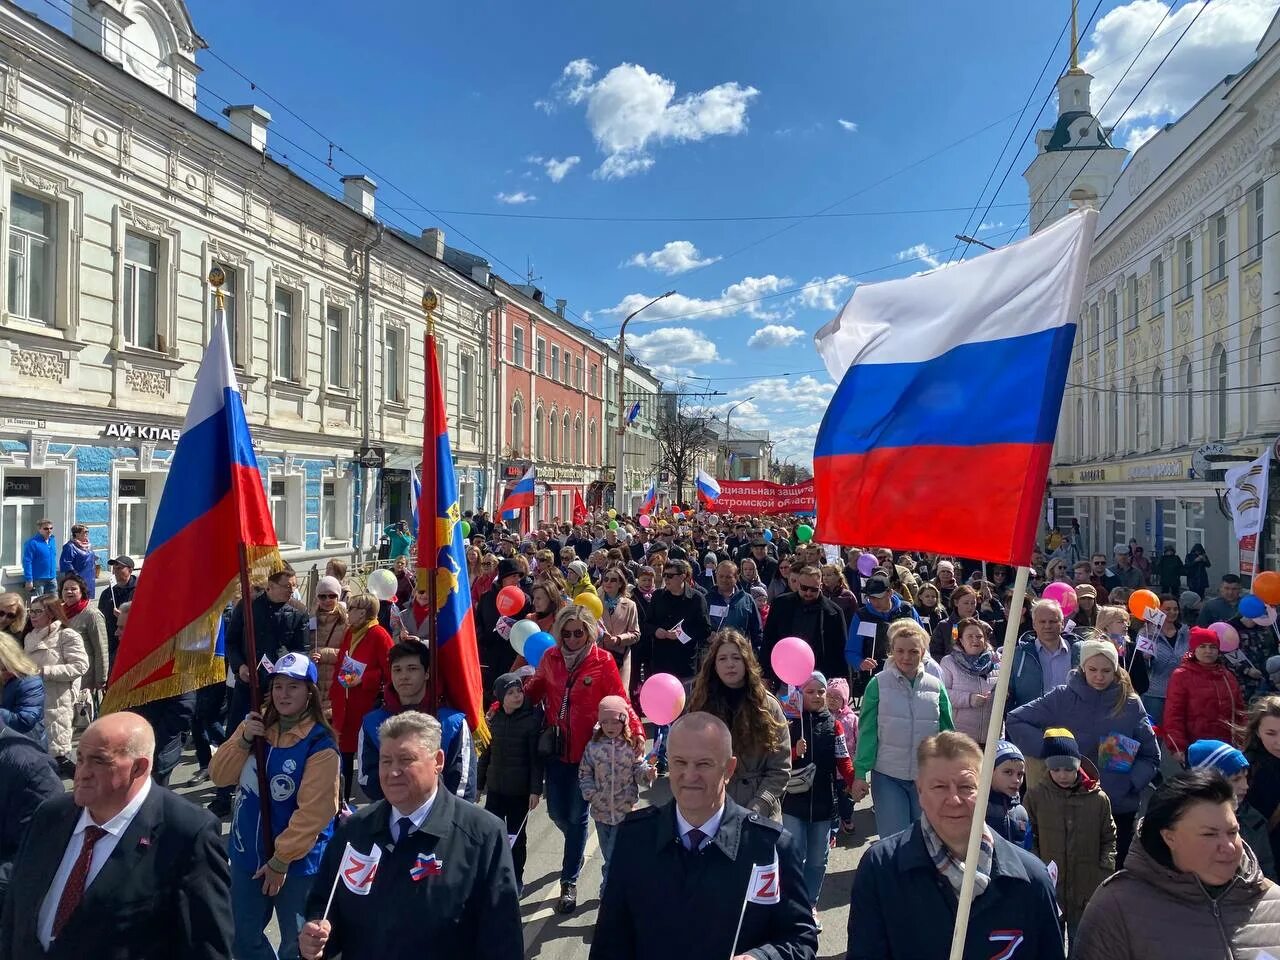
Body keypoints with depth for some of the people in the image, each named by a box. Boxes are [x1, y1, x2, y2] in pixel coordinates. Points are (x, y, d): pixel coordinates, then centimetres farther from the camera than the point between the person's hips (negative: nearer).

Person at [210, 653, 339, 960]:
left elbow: (312, 812, -21)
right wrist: (243, 740, -18)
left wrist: (281, 860, -17)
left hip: (297, 862, -6)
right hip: (247, 853, 6)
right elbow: (219, 776, -3)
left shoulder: (320, 745, -20)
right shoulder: (255, 725, -1)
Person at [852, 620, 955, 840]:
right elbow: (867, 731, -5)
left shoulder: (936, 686, 0)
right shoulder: (879, 683, -6)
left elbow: (947, 732, 7)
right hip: (888, 777, -2)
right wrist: (860, 773, -8)